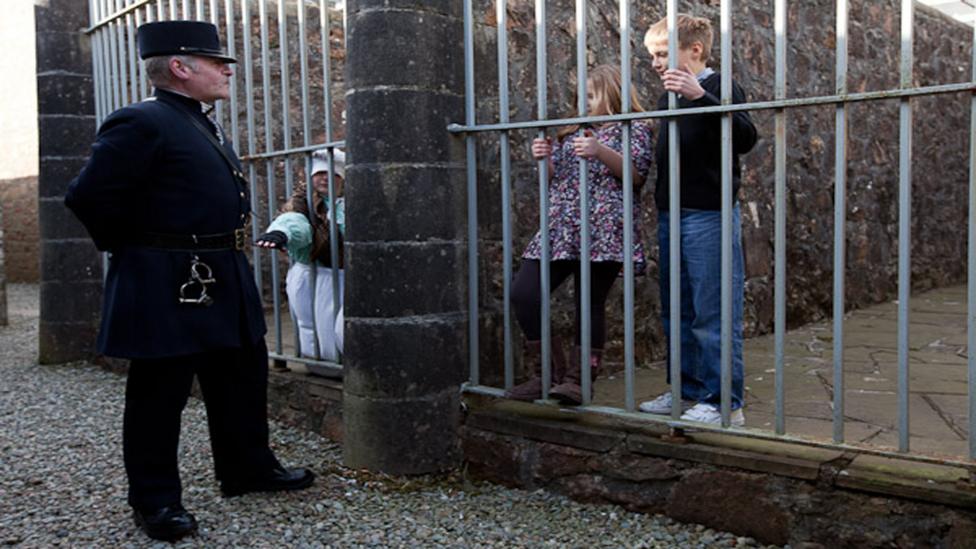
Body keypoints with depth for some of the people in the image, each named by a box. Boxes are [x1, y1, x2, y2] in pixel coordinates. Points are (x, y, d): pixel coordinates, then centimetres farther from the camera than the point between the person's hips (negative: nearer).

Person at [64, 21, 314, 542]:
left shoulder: (203, 126, 16)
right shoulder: (141, 123, -13)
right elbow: (89, 196, -16)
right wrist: (133, 250, -4)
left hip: (224, 281, 10)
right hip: (168, 286, -9)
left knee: (243, 378, 17)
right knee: (159, 394, 3)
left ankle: (249, 468, 33)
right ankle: (155, 498, 17)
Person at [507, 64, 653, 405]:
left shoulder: (634, 128, 9)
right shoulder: (573, 132, 26)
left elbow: (637, 174, -6)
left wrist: (601, 152, -17)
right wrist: (544, 159, 5)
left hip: (603, 233, -6)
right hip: (558, 229, 6)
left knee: (590, 303, -5)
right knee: (523, 293, -5)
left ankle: (579, 379, 7)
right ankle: (548, 374, 6)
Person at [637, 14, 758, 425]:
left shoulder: (719, 87, -7)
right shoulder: (668, 96, 14)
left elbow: (746, 138, -23)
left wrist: (700, 96, -30)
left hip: (709, 217, -8)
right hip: (670, 217, 8)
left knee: (714, 315, -4)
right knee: (676, 313, 14)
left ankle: (725, 403, 5)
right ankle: (688, 391, 25)